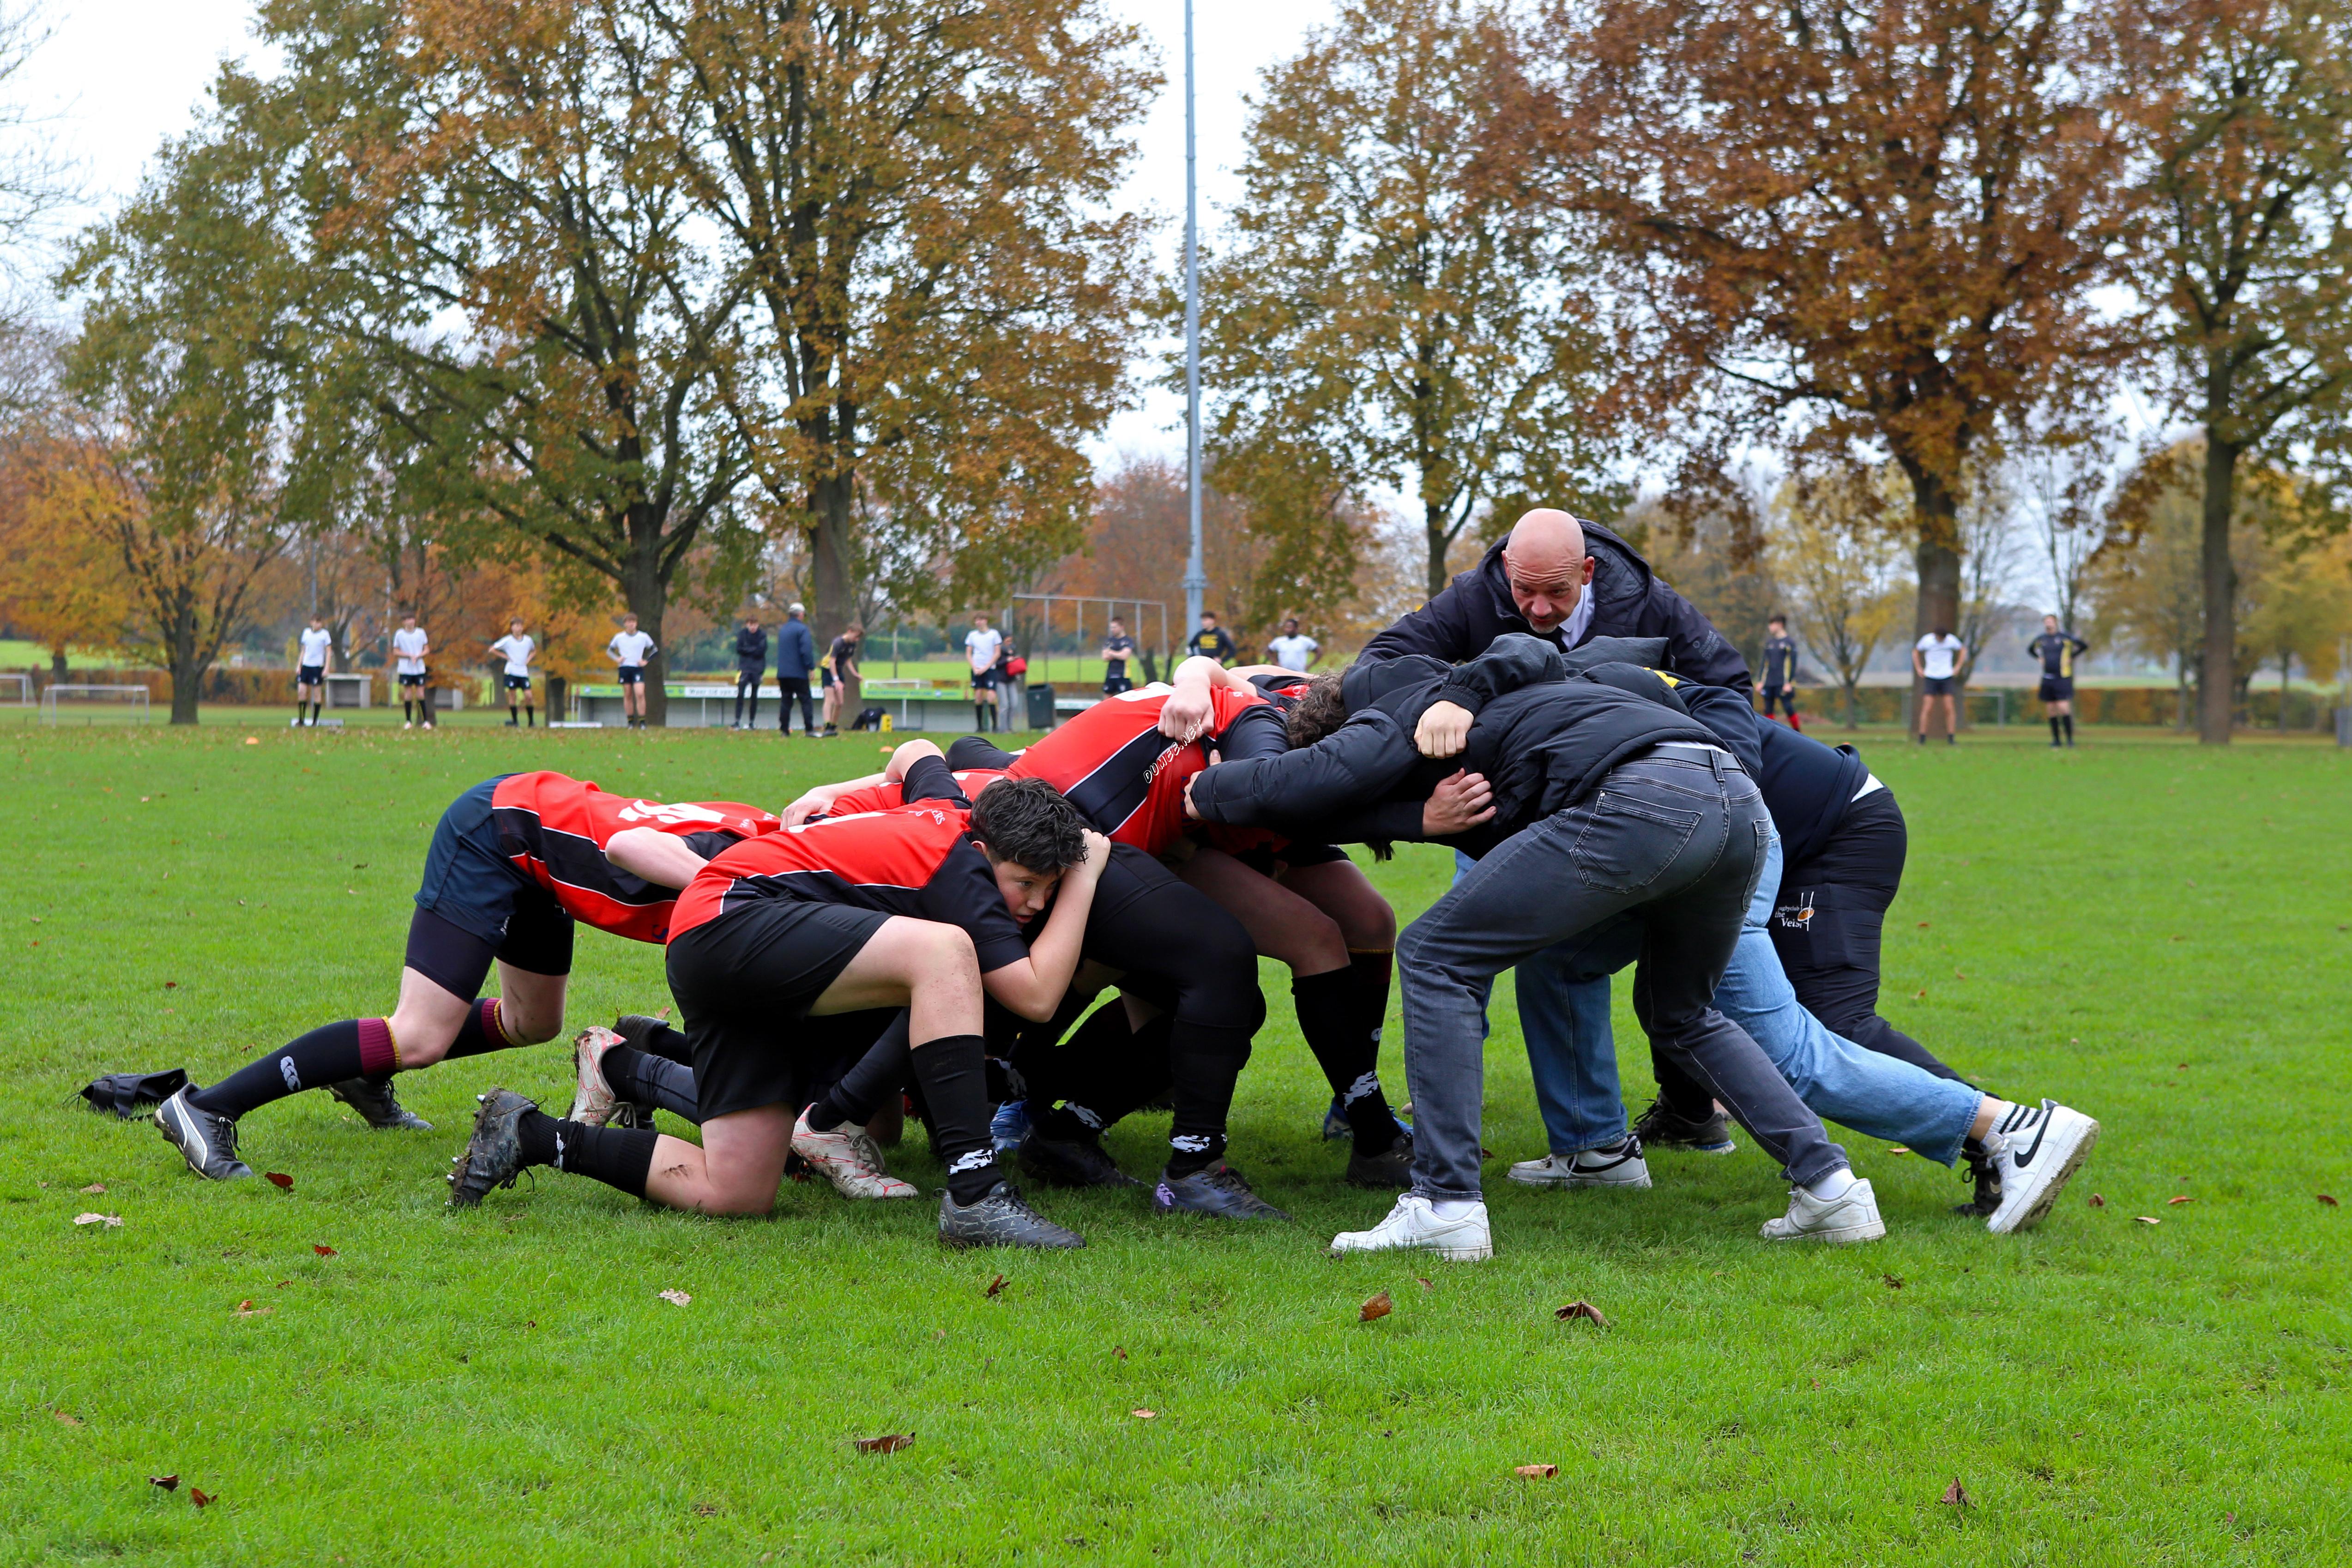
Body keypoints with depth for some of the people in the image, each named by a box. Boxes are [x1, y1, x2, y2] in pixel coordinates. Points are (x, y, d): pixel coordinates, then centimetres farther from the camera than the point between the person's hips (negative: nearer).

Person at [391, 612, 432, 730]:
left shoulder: (421, 632, 3)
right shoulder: (399, 634, 0)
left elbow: (427, 650, 7)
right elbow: (396, 652, 1)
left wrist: (418, 656, -12)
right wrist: (410, 655, -12)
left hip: (419, 668, 1)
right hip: (405, 669, -1)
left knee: (421, 694, -2)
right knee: (408, 694, 0)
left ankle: (426, 721, 2)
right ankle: (408, 722, 7)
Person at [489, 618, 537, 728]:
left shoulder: (528, 640, 7)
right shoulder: (507, 641, -2)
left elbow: (534, 651, 27)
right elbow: (492, 649, 2)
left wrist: (529, 659, 7)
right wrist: (505, 657, -4)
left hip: (524, 672, 2)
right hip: (511, 672, -2)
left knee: (528, 696, -6)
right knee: (512, 696, -2)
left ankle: (532, 722, 4)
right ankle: (514, 721, 5)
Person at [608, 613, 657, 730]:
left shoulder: (643, 637, 4)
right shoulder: (619, 637, 6)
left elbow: (655, 650, 14)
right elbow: (609, 650, 18)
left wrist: (646, 661, 2)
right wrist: (617, 659, 1)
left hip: (638, 668, -1)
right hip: (624, 668, 1)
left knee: (640, 694, -16)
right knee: (628, 695, 3)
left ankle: (642, 722, -12)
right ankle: (630, 723, 9)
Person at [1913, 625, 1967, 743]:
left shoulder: (1952, 640, -7)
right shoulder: (1927, 640, -7)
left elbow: (1963, 650, 12)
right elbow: (1916, 652, 10)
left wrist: (1958, 668, 4)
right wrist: (1919, 670, 2)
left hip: (1947, 678, 1)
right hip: (1930, 678, -1)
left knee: (1949, 709, -7)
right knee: (1927, 709, -9)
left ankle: (1951, 739, -2)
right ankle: (1922, 740, -4)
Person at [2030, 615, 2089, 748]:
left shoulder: (2065, 637, -4)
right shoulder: (2041, 639, 11)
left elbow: (2084, 645, -2)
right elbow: (2030, 649, 30)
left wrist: (2072, 657, -4)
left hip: (2063, 678, -5)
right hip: (2047, 679, 5)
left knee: (2063, 709, -14)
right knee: (2051, 711, 5)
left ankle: (2070, 738, -5)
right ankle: (2055, 739, 12)